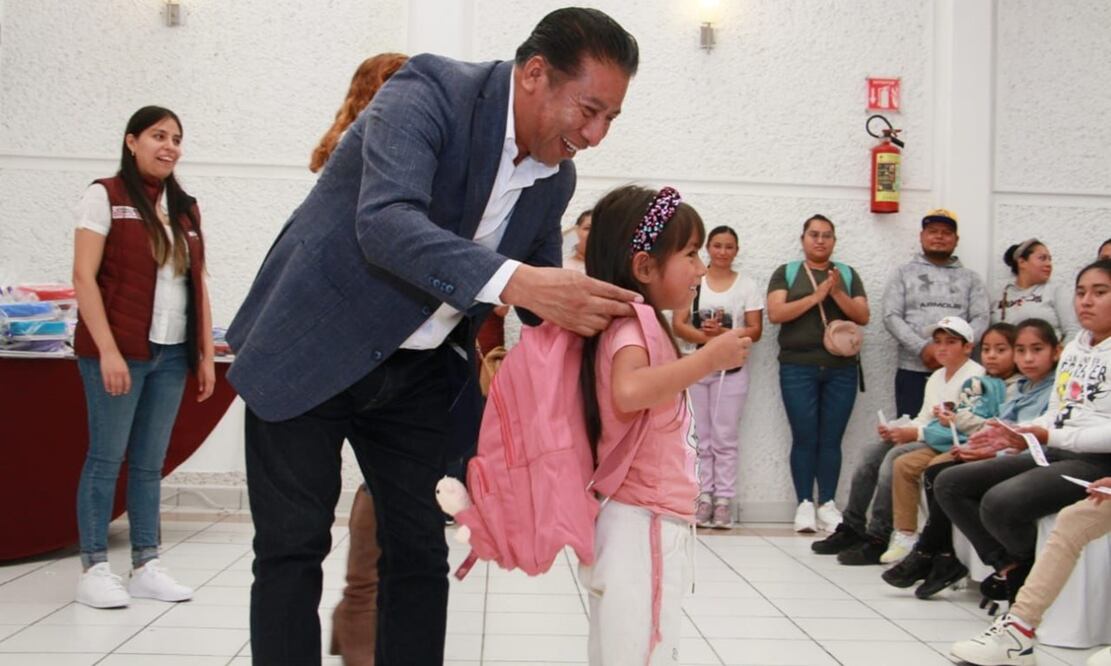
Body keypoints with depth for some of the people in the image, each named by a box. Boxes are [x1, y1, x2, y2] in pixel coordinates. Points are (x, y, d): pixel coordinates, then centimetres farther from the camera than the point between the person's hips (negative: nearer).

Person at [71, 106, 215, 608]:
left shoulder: (186, 209, 14)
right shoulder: (105, 196, -1)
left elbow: (198, 286, 15)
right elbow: (84, 277, -8)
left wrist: (206, 354, 9)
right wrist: (107, 350, -16)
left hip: (172, 355, 5)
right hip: (117, 351, -5)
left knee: (150, 463, 8)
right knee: (106, 458, -1)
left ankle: (146, 566, 14)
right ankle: (94, 569, 7)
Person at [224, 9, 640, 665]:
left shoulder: (556, 178, 0)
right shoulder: (430, 89, -20)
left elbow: (544, 287, 13)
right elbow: (385, 221, -35)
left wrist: (598, 315, -7)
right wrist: (513, 281, -45)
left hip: (416, 371, 6)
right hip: (312, 346, -5)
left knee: (420, 551, 6)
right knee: (293, 549, 0)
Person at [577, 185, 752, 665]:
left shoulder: (636, 324, 15)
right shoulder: (634, 324, -16)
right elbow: (629, 392, -36)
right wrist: (710, 357, -28)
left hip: (645, 524, 10)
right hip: (643, 527, -10)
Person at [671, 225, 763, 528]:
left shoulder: (747, 286, 5)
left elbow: (755, 331, -1)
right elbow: (678, 325, -3)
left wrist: (724, 333, -18)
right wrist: (707, 337, -19)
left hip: (731, 370, -1)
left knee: (724, 438, 0)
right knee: (700, 437, 4)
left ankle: (724, 500, 3)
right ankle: (703, 497, 9)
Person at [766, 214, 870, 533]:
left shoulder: (848, 274, 13)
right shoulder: (786, 273, 8)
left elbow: (863, 316, 4)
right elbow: (775, 313, -6)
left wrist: (838, 294, -10)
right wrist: (815, 297, -12)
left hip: (841, 369, 2)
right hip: (798, 368, -2)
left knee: (832, 438, 1)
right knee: (804, 438, -4)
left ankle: (827, 503, 7)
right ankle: (804, 504, 1)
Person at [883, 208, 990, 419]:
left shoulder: (970, 278, 16)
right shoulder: (904, 273, 12)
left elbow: (980, 320, 5)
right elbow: (891, 317, 1)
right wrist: (922, 348, -13)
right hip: (913, 370, -1)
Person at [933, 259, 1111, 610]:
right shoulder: (1073, 348, 18)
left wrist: (1048, 437, -25)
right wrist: (1011, 433, 2)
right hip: (1054, 454, 9)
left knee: (1000, 502, -31)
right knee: (949, 483, -2)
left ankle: (1033, 577, -1)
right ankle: (1009, 565, 1)